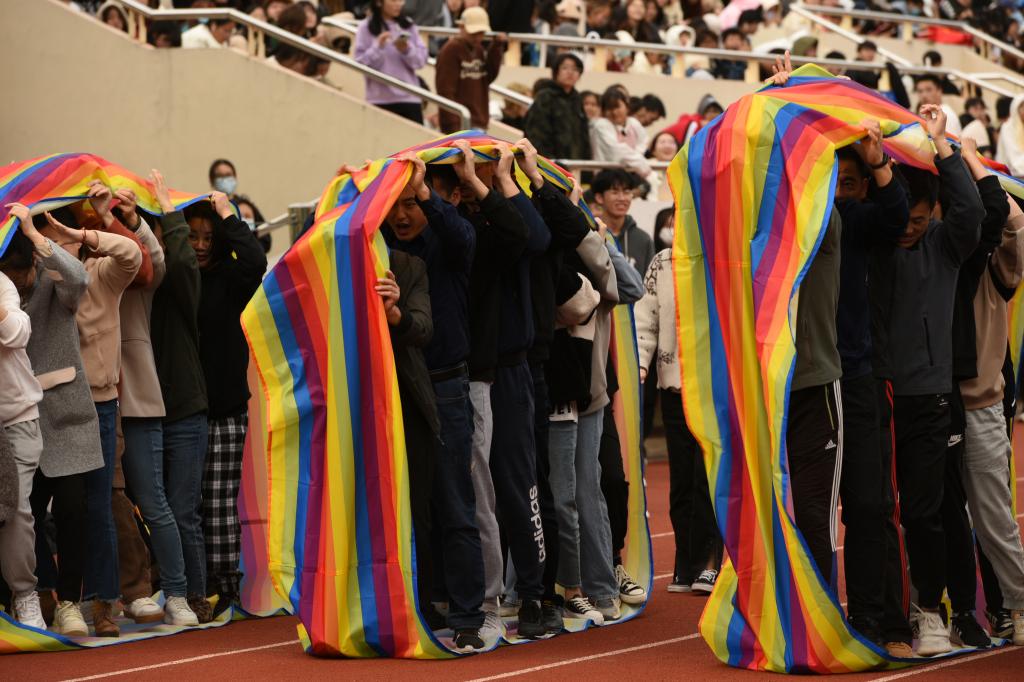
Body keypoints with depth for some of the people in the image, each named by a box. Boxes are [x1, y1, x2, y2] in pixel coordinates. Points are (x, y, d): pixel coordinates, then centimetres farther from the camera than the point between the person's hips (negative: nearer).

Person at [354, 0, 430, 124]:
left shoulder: (409, 26, 10)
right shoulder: (366, 28, 0)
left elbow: (421, 61, 6)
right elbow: (361, 63, -5)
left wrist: (407, 50, -12)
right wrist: (378, 47, -19)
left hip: (410, 96, 3)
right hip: (381, 99, -3)